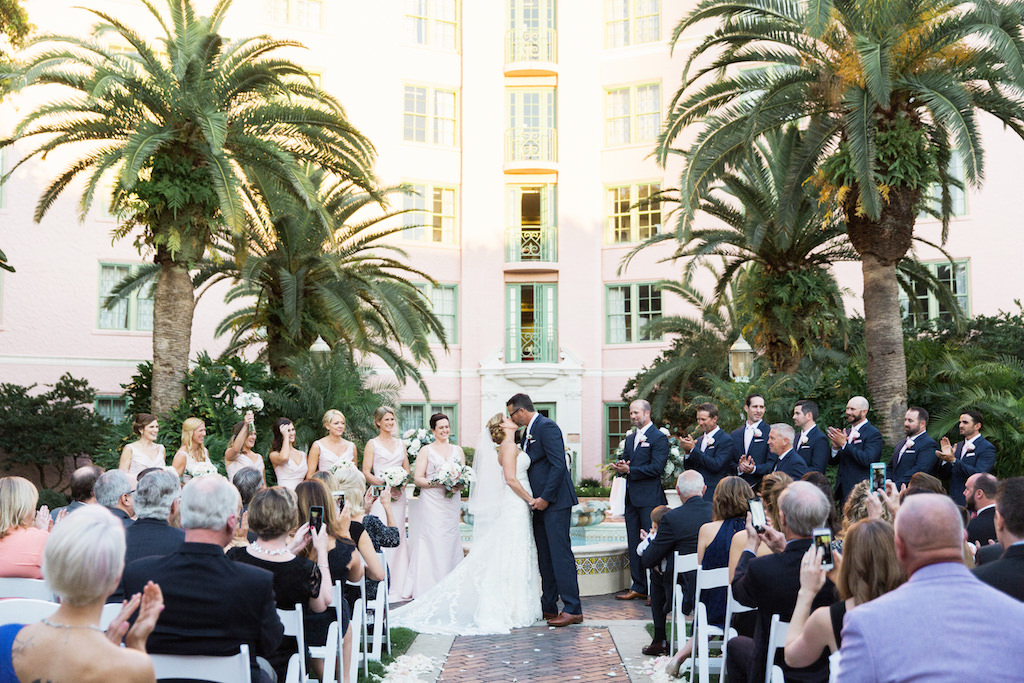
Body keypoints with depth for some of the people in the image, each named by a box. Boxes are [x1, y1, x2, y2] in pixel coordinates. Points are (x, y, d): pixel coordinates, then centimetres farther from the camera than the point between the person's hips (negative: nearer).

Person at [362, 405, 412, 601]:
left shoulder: (400, 443, 16)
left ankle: (398, 586, 10)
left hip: (399, 495, 4)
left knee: (398, 536, 4)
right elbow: (366, 472, -3)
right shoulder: (372, 444, 3)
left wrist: (401, 486, -3)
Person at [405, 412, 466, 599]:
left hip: (452, 503, 4)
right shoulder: (426, 451, 2)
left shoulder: (457, 450, 13)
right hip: (431, 504, -4)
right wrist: (436, 482, -17)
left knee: (451, 542, 2)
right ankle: (429, 589, -4)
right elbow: (417, 478, -3)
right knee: (432, 543, -8)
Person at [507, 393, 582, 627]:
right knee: (544, 555, 13)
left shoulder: (546, 427, -13)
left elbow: (558, 465, -20)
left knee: (560, 553, -9)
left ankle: (572, 610, -7)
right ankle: (548, 607, 20)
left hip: (555, 502, -10)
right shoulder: (527, 432, 16)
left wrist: (546, 497, -20)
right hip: (540, 502, 10)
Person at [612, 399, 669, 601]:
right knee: (634, 545, 10)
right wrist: (621, 467, -5)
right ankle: (639, 587, 16)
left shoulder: (658, 438, -6)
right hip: (632, 498, 8)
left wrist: (630, 470, -15)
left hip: (650, 498, -8)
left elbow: (656, 467, -15)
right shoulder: (630, 438, 18)